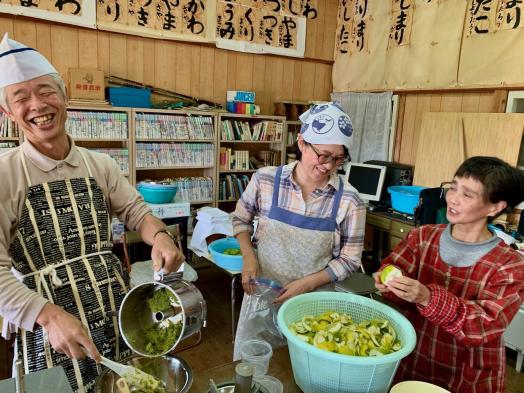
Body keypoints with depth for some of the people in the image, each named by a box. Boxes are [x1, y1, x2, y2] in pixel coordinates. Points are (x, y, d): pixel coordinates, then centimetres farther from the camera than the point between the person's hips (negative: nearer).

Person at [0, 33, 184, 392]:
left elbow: (135, 210, 6)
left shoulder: (100, 165, 2)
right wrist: (49, 315, -28)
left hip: (117, 315, 4)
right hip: (46, 327, -3)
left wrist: (160, 236, -16)